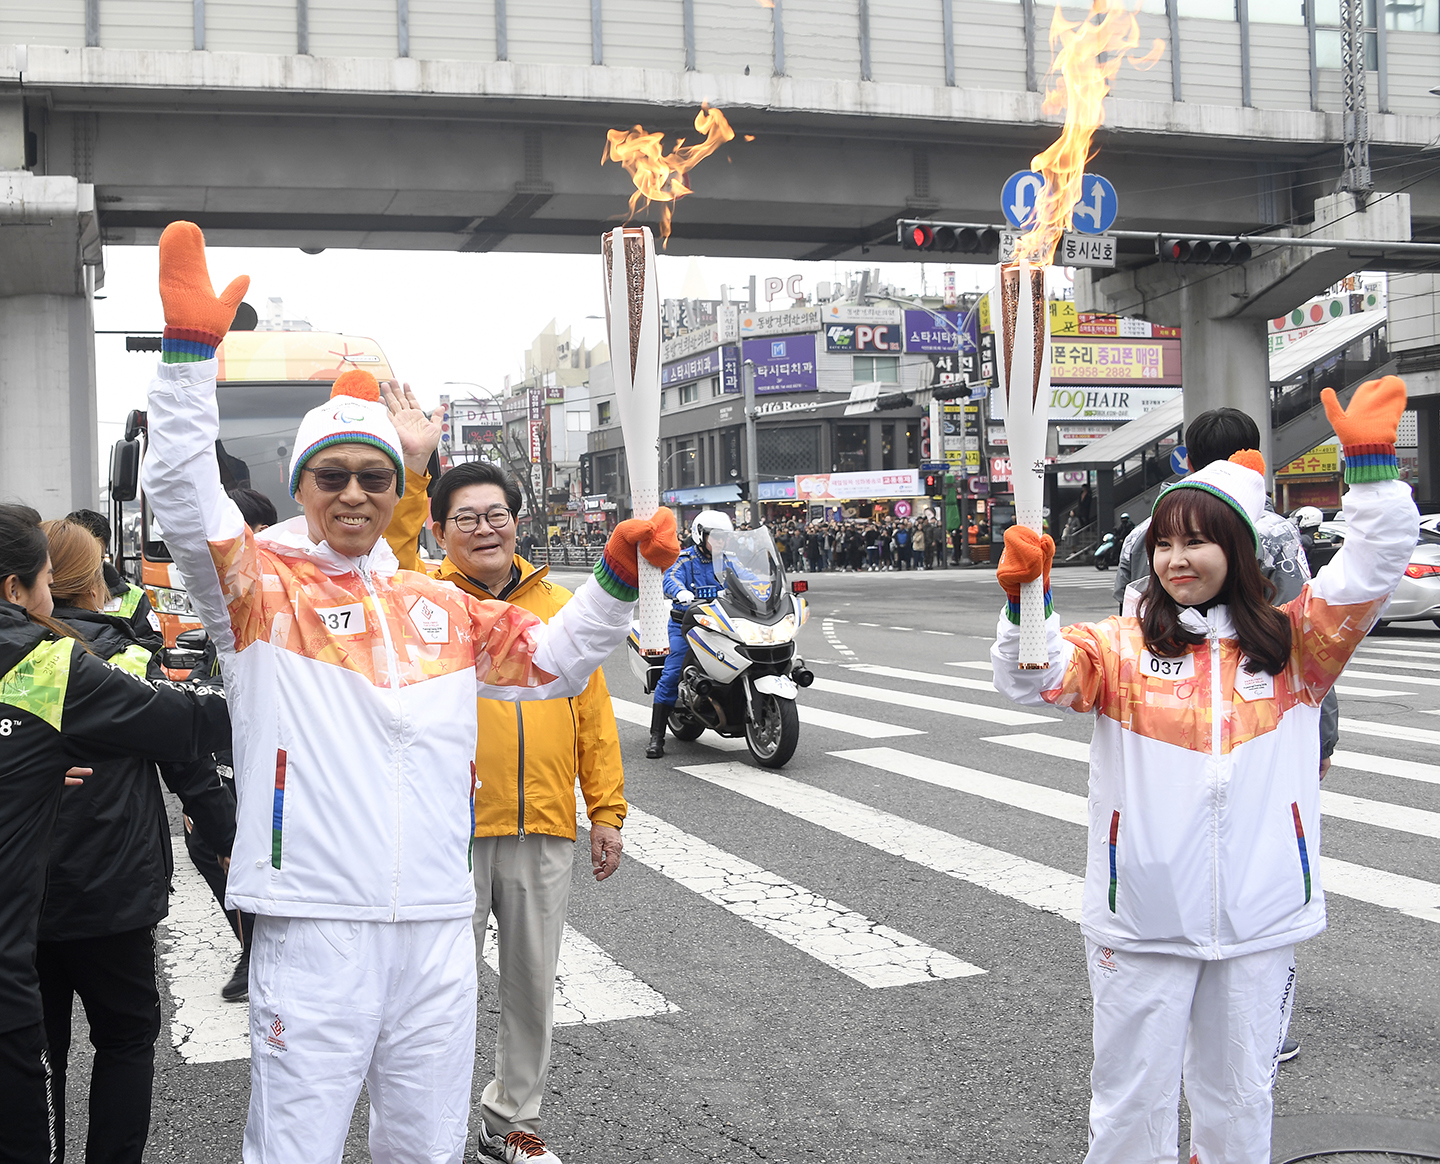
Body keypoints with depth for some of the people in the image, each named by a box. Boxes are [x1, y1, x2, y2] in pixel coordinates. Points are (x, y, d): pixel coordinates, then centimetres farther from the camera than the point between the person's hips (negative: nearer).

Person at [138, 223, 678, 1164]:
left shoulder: (439, 608, 15)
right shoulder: (261, 586, 1)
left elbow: (554, 664, 25)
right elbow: (182, 495, -16)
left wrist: (618, 577, 10)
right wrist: (191, 347, -25)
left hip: (437, 921, 5)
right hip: (313, 921, -4)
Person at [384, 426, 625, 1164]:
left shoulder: (559, 605, 8)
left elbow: (592, 712, 9)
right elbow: (387, 557, -23)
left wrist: (606, 811, 7)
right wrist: (408, 468, -35)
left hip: (543, 830, 3)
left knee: (532, 984, 15)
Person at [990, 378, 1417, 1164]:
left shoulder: (1292, 643, 5)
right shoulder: (1120, 646, -1)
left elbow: (1371, 568, -3)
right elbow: (1030, 680, -14)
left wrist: (1370, 461, -14)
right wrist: (1023, 599, -32)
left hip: (1259, 920, 2)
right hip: (1142, 921, -1)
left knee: (1239, 1099, 17)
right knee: (1133, 1100, 10)